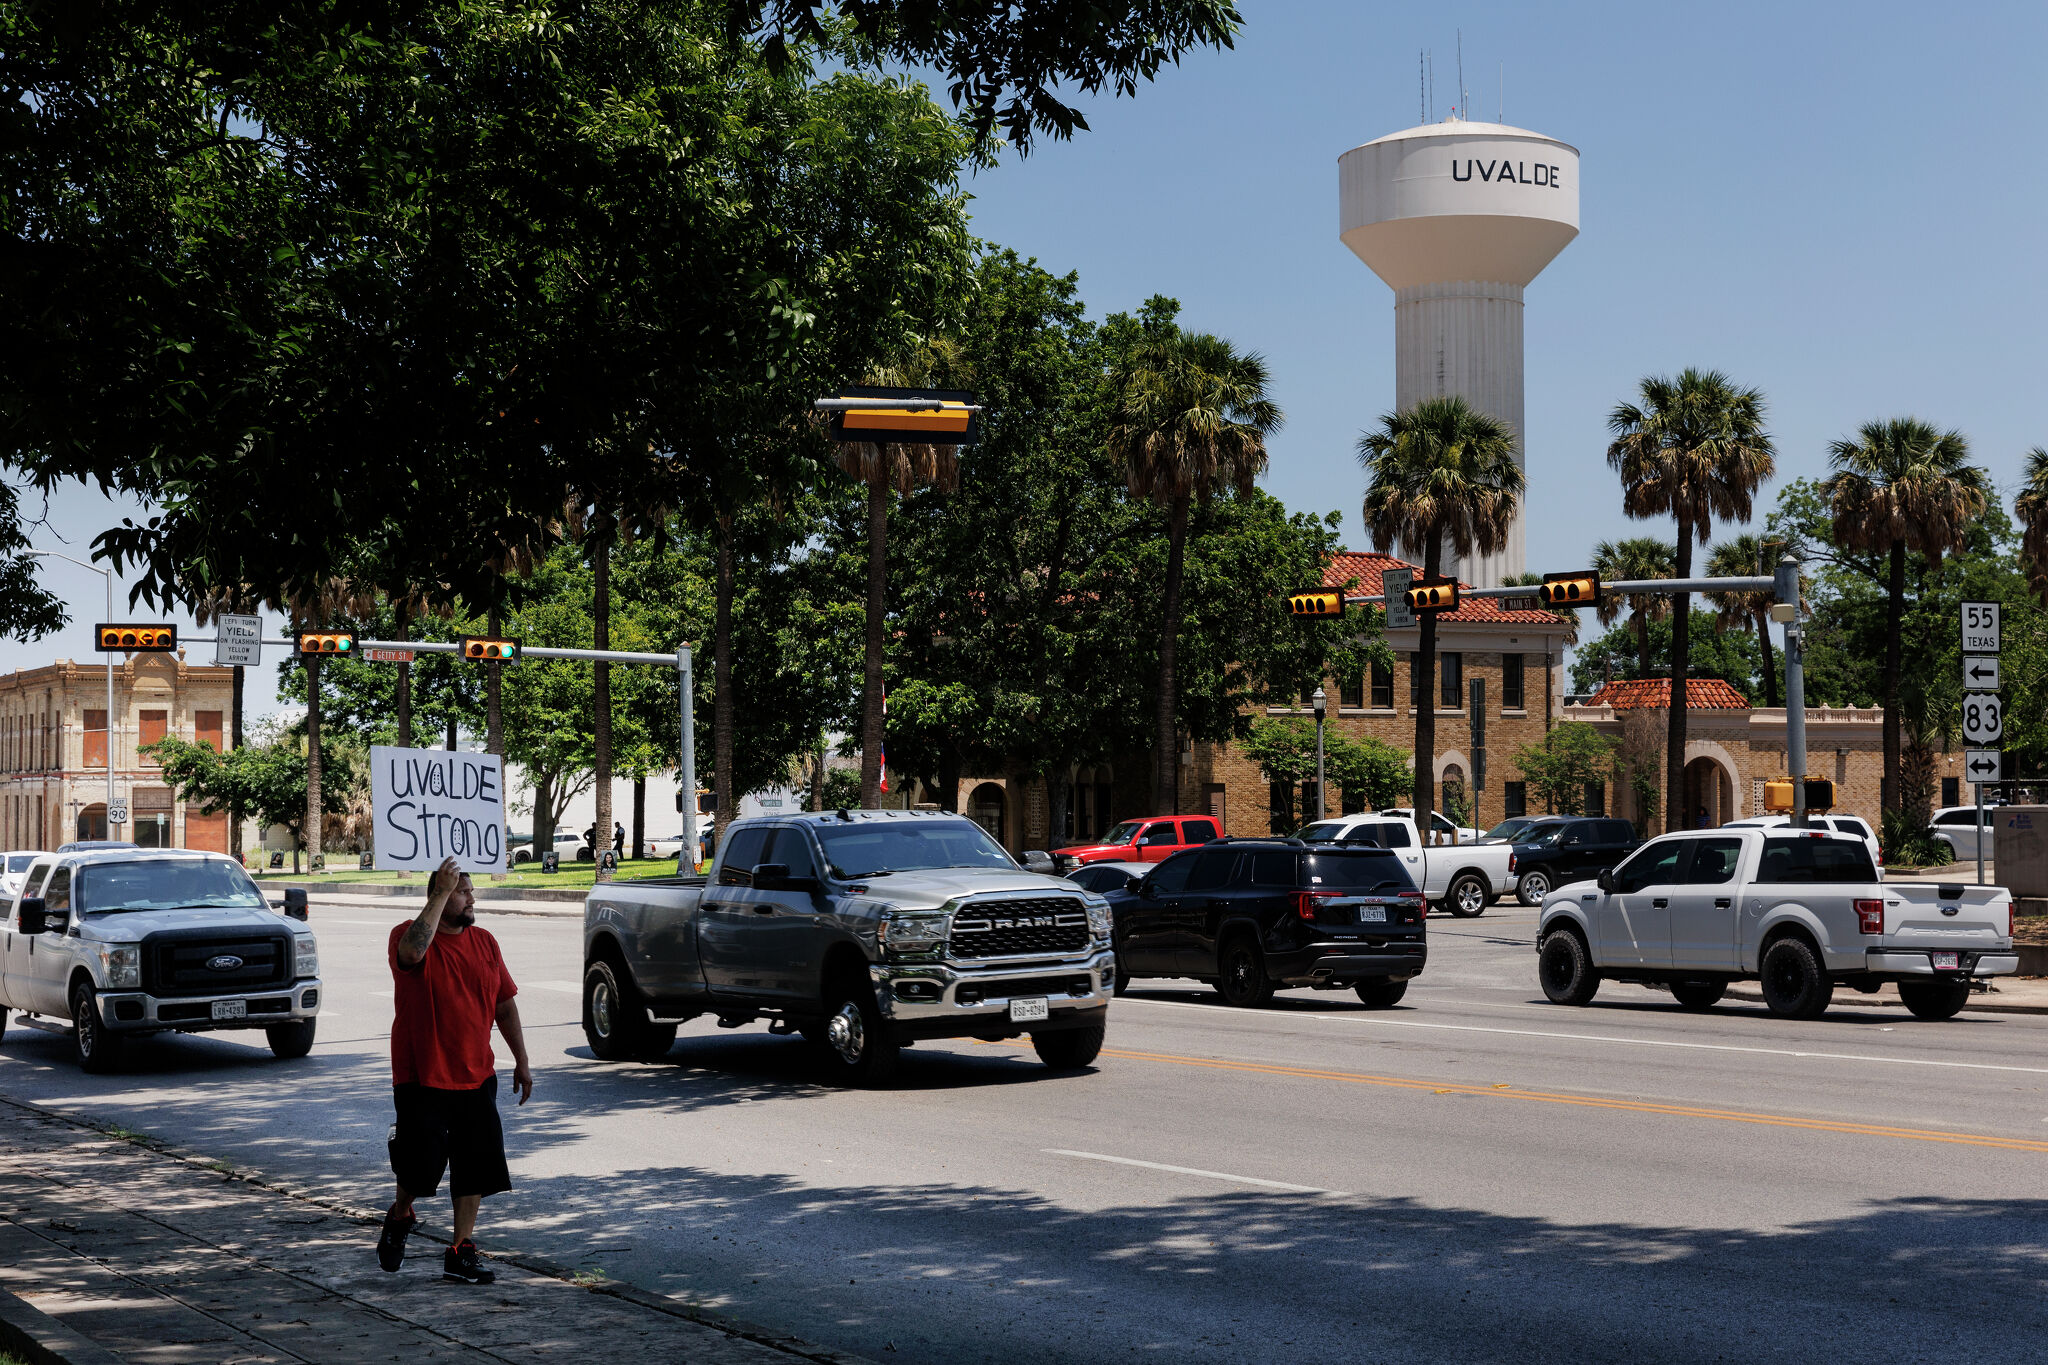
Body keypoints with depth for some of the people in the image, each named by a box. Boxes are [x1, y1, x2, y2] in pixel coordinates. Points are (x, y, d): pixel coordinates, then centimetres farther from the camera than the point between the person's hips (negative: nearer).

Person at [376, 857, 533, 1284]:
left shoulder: (485, 942, 8)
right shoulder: (408, 935, -7)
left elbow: (505, 1005, 14)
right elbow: (414, 951, -34)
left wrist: (521, 1062, 12)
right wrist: (441, 894, -29)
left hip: (476, 1078, 5)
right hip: (421, 1079, -5)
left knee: (476, 1168, 3)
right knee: (420, 1168, 0)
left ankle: (460, 1253, 12)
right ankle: (400, 1218, 31)